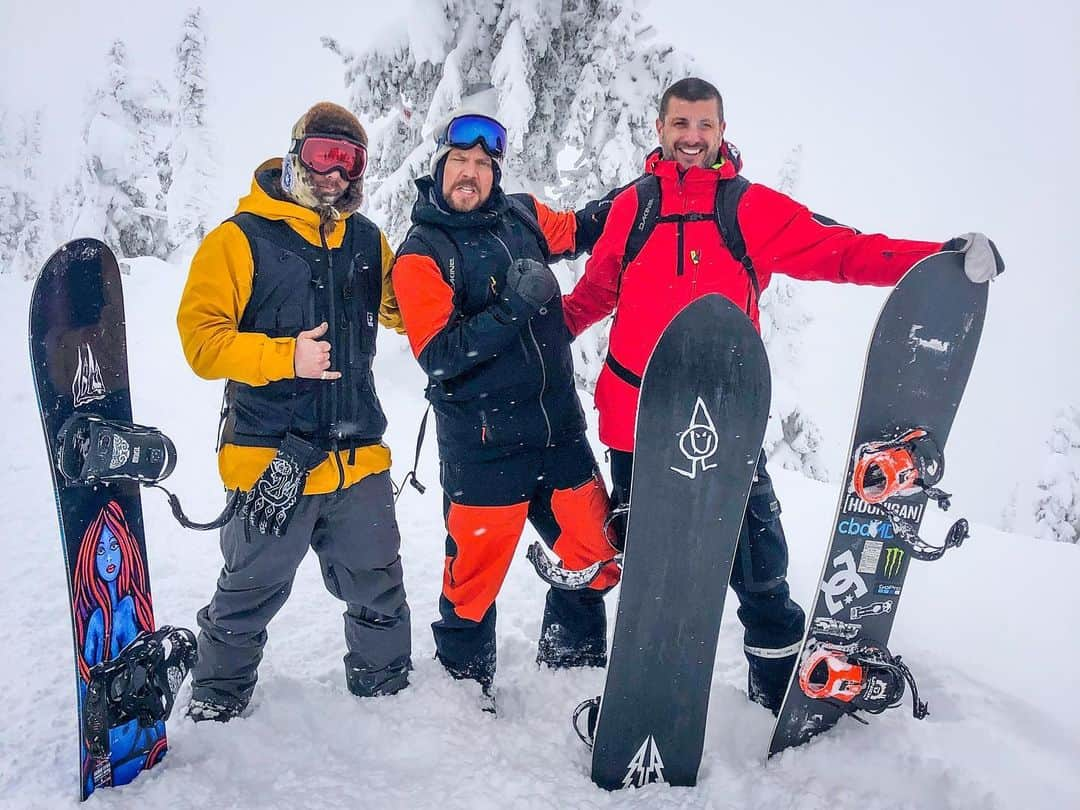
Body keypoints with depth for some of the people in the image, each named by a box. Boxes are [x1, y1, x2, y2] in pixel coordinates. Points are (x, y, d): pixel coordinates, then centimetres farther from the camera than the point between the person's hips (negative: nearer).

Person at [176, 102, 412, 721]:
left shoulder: (368, 240, 10)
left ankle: (385, 683, 37)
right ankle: (219, 696, 34)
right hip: (272, 456, -4)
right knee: (252, 589, 10)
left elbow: (403, 310, 23)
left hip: (359, 455, 4)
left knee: (379, 586, 15)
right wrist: (285, 356, -23)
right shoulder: (241, 238, -5)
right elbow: (201, 337, -10)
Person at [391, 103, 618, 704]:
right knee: (476, 574, 5)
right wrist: (513, 306, -25)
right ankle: (465, 682, 32)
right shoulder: (421, 253, -8)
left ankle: (575, 667, 37)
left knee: (598, 560, 13)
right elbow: (439, 356, -17)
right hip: (483, 445, -5)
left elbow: (578, 230, 27)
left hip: (559, 431, 5)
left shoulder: (521, 216, 6)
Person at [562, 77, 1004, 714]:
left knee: (757, 555, 5)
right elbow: (594, 292, 14)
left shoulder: (753, 206, 4)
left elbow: (840, 250, -2)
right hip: (637, 415, 1)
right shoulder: (632, 205, 7)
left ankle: (779, 682, 27)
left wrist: (939, 258, -13)